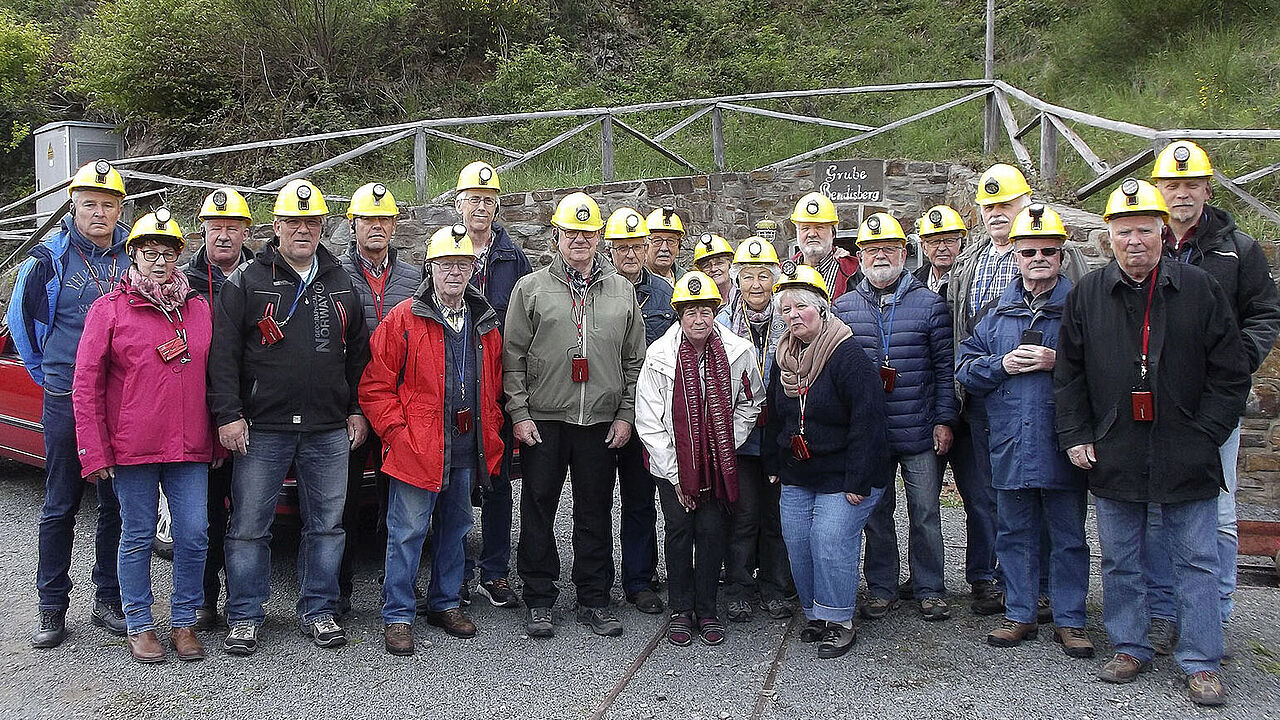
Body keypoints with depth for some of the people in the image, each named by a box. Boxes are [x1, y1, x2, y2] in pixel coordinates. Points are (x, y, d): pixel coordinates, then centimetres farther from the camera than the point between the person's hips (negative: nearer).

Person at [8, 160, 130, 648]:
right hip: (66, 401, -2)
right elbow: (21, 318, 10)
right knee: (60, 506, 6)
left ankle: (108, 601, 20)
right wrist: (45, 373, 12)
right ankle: (52, 608, 16)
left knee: (116, 505, 8)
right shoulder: (49, 258, -2)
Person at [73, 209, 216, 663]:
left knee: (194, 534, 2)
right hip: (132, 450, -3)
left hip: (189, 448, 3)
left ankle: (183, 622, 18)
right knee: (138, 537, 7)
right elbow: (86, 385, -2)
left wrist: (217, 436, 9)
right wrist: (94, 453, -6)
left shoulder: (199, 309, 10)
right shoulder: (109, 309, 0)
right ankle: (139, 626, 21)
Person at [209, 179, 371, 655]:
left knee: (327, 525, 9)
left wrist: (356, 411, 11)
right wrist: (227, 414, -11)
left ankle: (319, 612, 22)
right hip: (261, 431, -3)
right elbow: (222, 354, -4)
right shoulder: (247, 282, 1)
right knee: (249, 527, 3)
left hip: (330, 433, 3)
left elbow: (358, 354, 17)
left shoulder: (341, 285, 12)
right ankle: (244, 619, 17)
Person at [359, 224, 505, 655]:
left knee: (454, 527, 16)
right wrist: (397, 432, -12)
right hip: (416, 450, -5)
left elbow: (494, 389, 19)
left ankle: (446, 603, 31)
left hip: (467, 451, 5)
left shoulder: (485, 325, 10)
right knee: (407, 531, 0)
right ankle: (398, 616, 12)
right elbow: (375, 386, -7)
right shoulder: (403, 320, -6)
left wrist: (490, 431, 9)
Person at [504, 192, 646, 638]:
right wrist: (519, 413, -6)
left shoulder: (622, 291, 10)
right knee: (538, 511, 4)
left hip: (602, 423, 2)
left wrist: (626, 414, 3)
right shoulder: (531, 288, 3)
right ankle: (539, 600, 17)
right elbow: (513, 357, 1)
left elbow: (635, 359, 11)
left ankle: (594, 601, 21)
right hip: (543, 421, -1)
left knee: (596, 513, 9)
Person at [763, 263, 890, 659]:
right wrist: (773, 465, 16)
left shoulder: (848, 356, -16)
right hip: (796, 477, 7)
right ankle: (815, 615, 23)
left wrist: (857, 482, -21)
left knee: (829, 542, -12)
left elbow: (867, 421, -19)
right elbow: (774, 417, 19)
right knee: (797, 543, 6)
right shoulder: (782, 359, 7)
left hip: (842, 476, -7)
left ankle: (839, 622, 5)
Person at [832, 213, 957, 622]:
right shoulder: (843, 308, 6)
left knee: (925, 514, 6)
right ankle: (881, 589, 23)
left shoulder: (930, 305, 2)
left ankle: (930, 591, 20)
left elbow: (945, 368, 2)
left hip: (920, 434, -1)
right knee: (876, 515, 10)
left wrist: (944, 420, -4)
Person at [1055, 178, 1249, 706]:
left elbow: (1230, 373, 2)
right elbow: (1067, 376, 8)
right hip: (1113, 459, 2)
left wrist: (1202, 435, -5)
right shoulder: (1086, 295, 5)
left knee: (1197, 563, 6)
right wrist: (1076, 436, 1)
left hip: (1186, 459, -1)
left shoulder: (1200, 289, 0)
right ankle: (1130, 648, 26)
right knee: (1120, 563, 11)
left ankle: (1201, 663, 18)